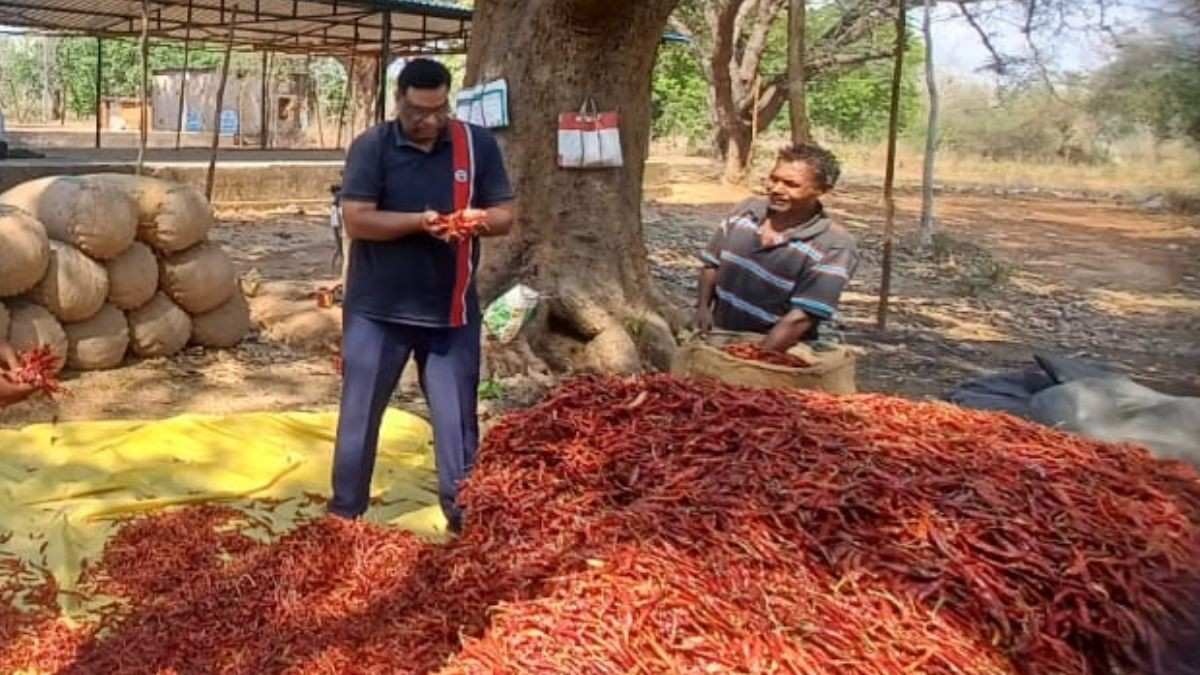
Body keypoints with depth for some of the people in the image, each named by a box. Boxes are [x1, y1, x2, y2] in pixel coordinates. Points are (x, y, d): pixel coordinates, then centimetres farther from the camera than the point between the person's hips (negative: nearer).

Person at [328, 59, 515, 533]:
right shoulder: (371, 147, -5)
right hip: (378, 309, -1)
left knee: (458, 422, 8)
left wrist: (481, 218, -20)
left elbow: (505, 216, 3)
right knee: (359, 416, 9)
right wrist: (419, 221, -25)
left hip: (451, 311, 2)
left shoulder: (478, 145, 1)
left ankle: (464, 519, 21)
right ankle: (343, 516, 25)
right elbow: (356, 220, -13)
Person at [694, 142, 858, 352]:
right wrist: (703, 306, -1)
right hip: (719, 339, 4)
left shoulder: (833, 246, -15)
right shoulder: (747, 208, 1)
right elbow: (712, 263, 13)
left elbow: (800, 318, -19)